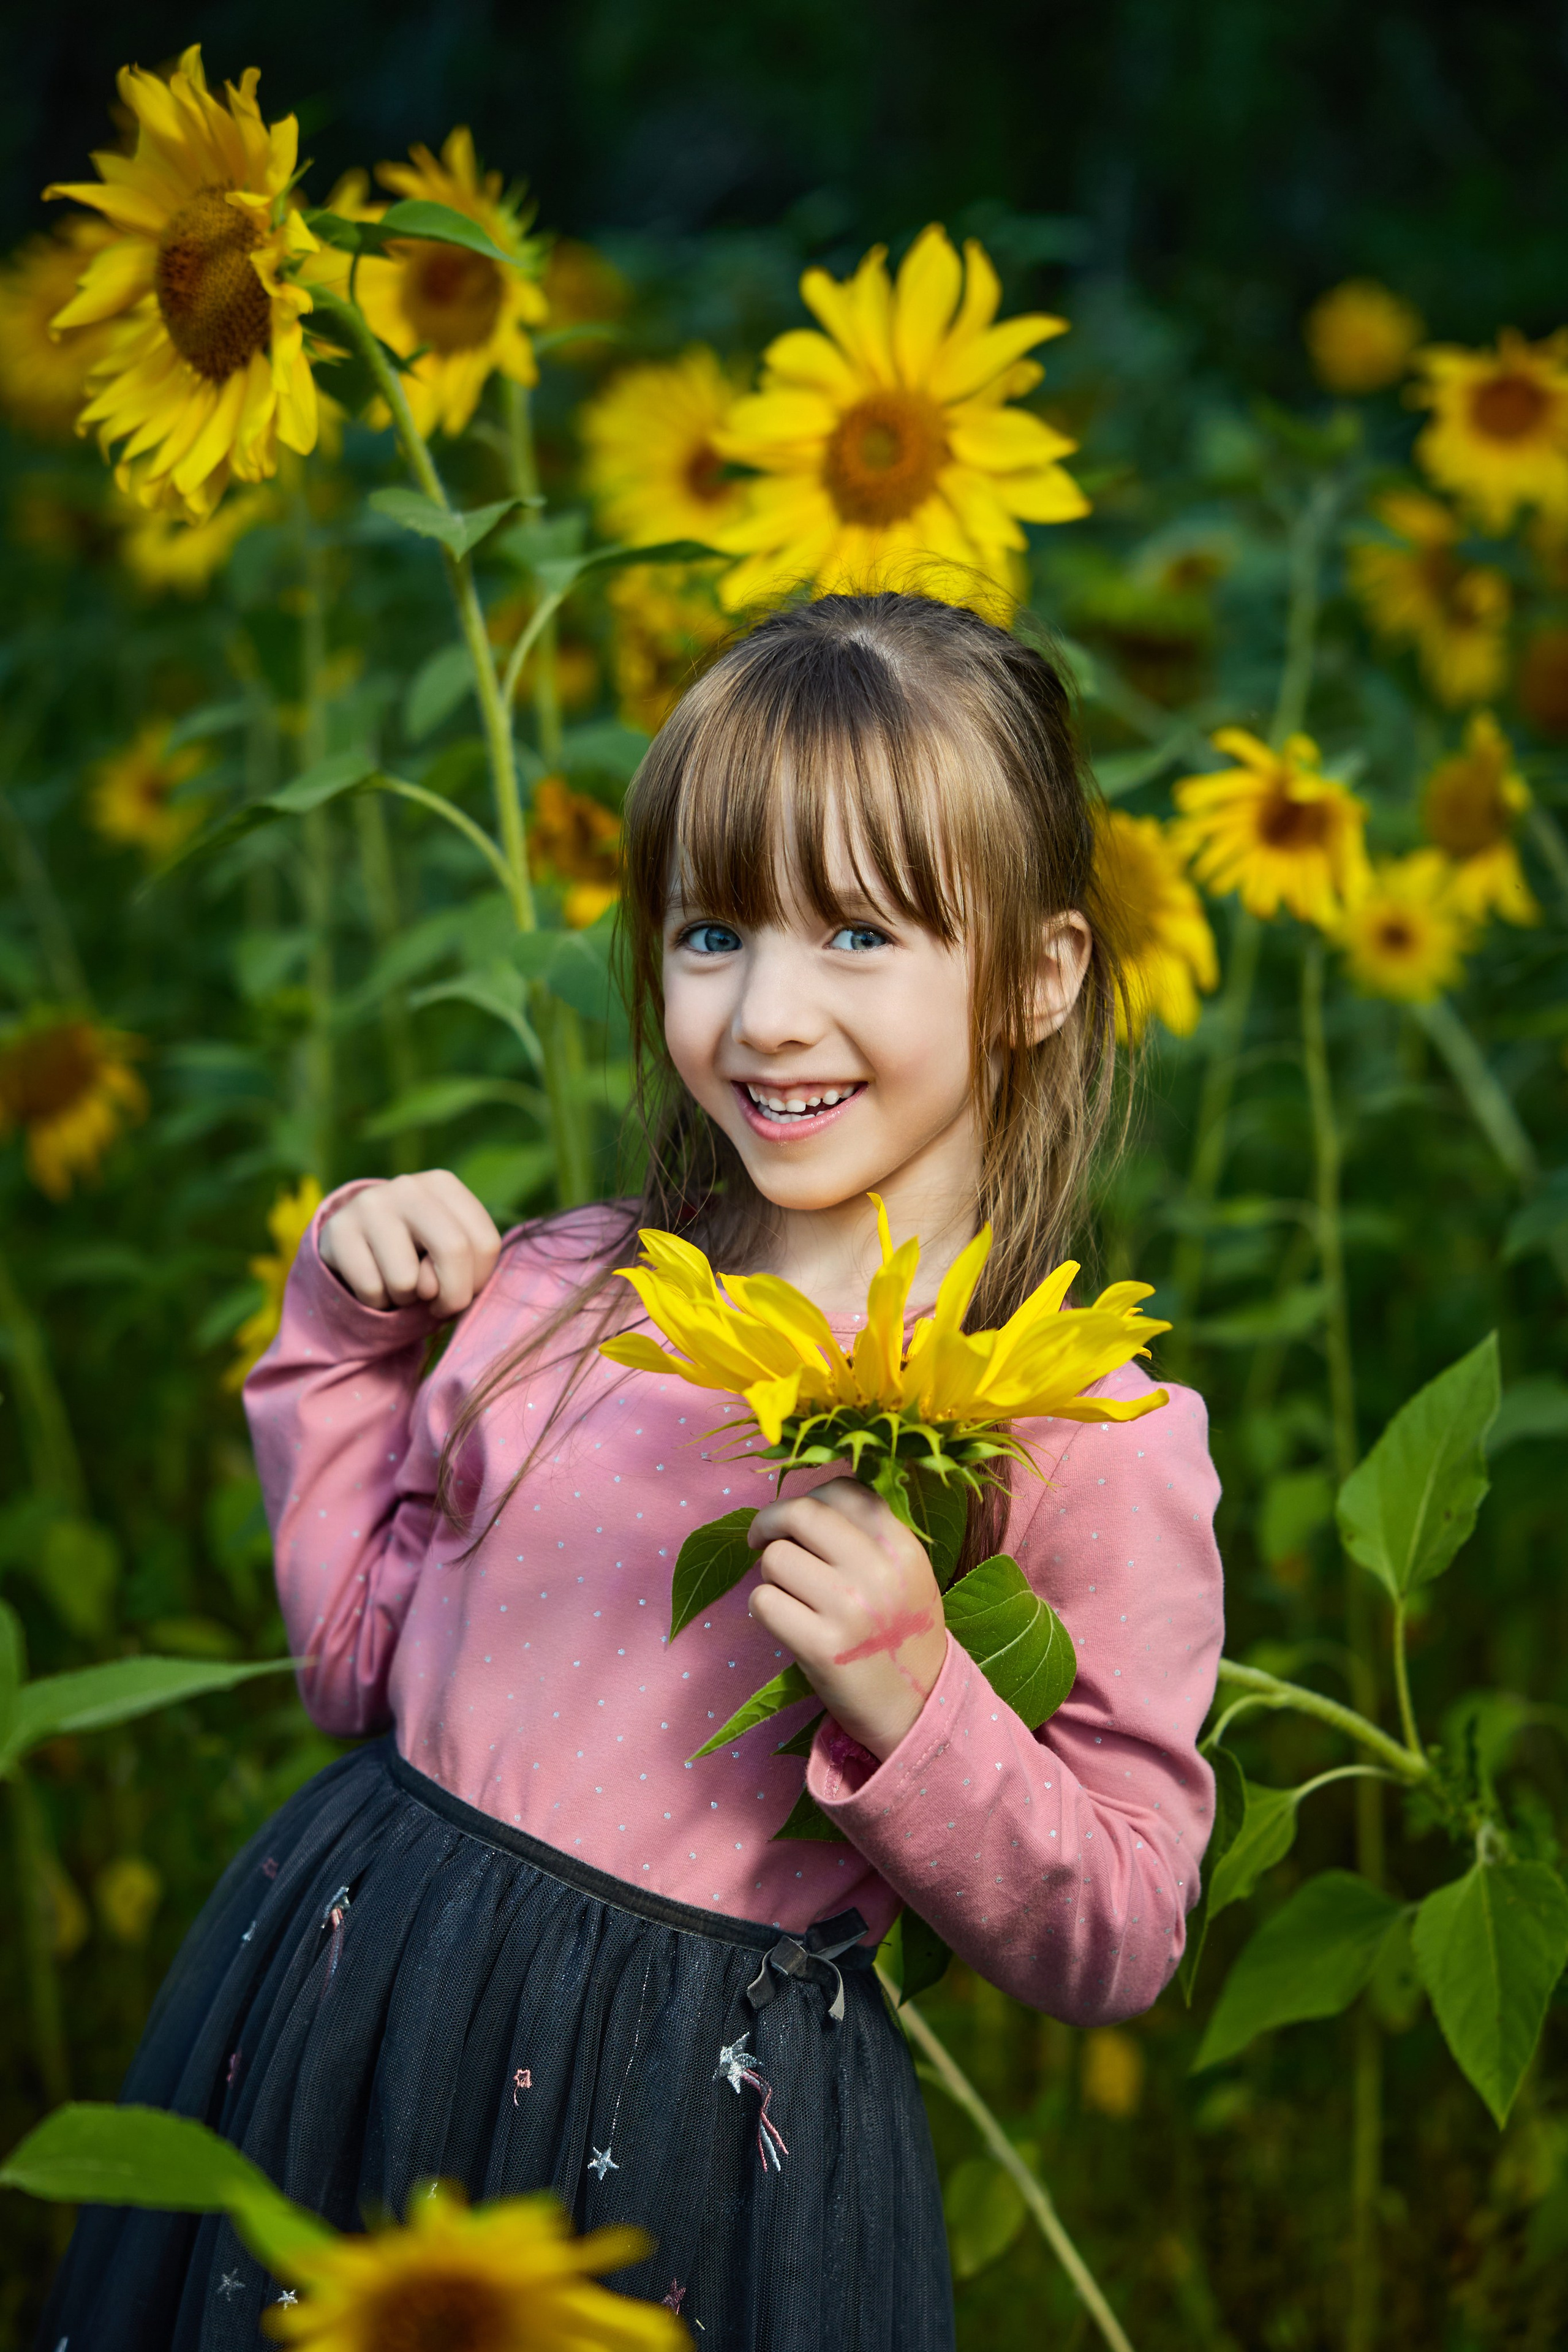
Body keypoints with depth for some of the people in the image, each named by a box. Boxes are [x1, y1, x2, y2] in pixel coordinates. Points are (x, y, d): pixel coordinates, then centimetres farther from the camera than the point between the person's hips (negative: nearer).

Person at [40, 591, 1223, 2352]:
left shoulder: (1095, 1435, -12)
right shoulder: (558, 1296, 0)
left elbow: (1119, 1942, -8)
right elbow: (366, 1662, 11)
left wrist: (909, 1703, -22)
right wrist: (353, 1339, 3)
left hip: (697, 2135, -4)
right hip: (342, 2013, 4)